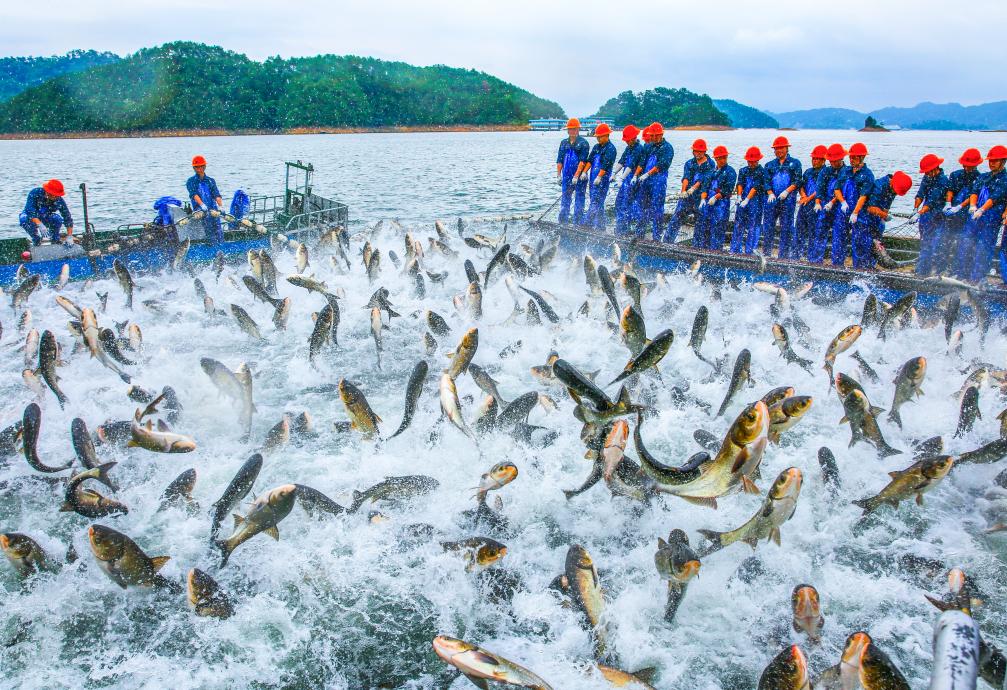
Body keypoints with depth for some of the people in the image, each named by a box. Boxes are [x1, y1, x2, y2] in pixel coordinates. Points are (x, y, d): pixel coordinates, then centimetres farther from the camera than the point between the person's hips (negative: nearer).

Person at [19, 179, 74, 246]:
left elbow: (67, 218, -20)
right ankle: (36, 242, -12)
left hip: (46, 218, 1)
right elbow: (30, 210, -37)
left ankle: (55, 241, -5)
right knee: (24, 219, -35)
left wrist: (69, 237, -27)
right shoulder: (35, 193, -28)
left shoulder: (59, 201, -22)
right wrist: (40, 225, -52)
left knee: (58, 219, -29)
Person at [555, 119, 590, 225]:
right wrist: (558, 175, 5)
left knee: (579, 202, -1)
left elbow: (583, 161, -12)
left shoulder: (583, 143, -4)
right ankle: (563, 223, 15)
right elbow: (559, 160, 13)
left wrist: (576, 176, -18)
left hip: (580, 177, -5)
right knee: (564, 200, 8)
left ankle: (578, 225, 4)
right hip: (566, 177, 5)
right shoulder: (564, 143, 13)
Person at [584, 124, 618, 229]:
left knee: (596, 202, -11)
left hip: (603, 179, -8)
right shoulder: (596, 147, 16)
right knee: (595, 202, 9)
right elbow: (590, 160, 12)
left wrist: (599, 177, -24)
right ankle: (600, 226, 14)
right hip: (593, 178, 8)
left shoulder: (610, 148, -8)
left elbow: (606, 165, -17)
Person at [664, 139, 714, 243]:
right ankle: (667, 240, 0)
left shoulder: (710, 164, 1)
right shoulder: (689, 163, 11)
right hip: (687, 195, 2)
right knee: (676, 217, -3)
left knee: (699, 220, 2)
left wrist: (693, 188, -26)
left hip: (701, 196, -2)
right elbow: (686, 177, -2)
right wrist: (683, 191, -19)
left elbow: (705, 179, -12)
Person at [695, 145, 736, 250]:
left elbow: (728, 189, -9)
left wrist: (715, 197, -17)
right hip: (707, 203, 6)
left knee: (717, 230, -8)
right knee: (701, 226, 5)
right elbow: (705, 186, 13)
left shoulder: (730, 171, 0)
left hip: (722, 203, -6)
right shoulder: (712, 171, 18)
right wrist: (703, 198, -4)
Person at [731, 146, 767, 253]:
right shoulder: (743, 170, 13)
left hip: (756, 201, -4)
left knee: (753, 227, -3)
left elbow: (756, 187, -11)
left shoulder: (762, 171, -3)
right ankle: (735, 250, 9)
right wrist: (739, 196, -14)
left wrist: (747, 199, -19)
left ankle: (749, 251, 0)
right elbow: (740, 184, 3)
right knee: (738, 225, 4)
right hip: (743, 201, 5)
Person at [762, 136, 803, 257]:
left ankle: (784, 256, 3)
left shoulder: (795, 163, 8)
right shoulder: (770, 165, 16)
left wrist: (787, 191, -14)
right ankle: (766, 254, 6)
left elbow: (797, 181, -1)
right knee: (768, 226, -1)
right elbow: (766, 182, 8)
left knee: (786, 228, -1)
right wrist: (770, 193, -8)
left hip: (788, 199, -2)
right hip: (772, 199, 2)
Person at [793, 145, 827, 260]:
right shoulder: (808, 172, 18)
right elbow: (801, 186, 14)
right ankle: (793, 256, 12)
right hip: (804, 206, 7)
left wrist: (809, 198, -16)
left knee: (813, 233, -4)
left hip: (815, 206, -7)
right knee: (798, 231, 8)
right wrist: (803, 195, -6)